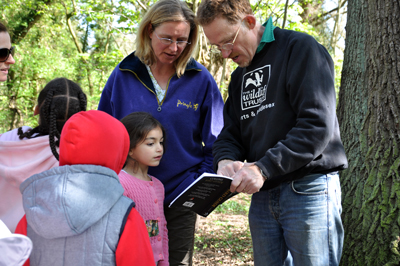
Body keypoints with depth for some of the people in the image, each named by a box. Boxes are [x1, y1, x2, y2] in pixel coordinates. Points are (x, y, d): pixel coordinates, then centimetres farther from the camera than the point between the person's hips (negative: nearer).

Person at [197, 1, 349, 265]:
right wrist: (225, 160, -9)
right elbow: (230, 133, 15)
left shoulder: (300, 48, -8)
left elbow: (318, 125, -18)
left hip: (308, 191, -7)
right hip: (262, 195, 7)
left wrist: (263, 168, -23)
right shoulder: (240, 76, 17)